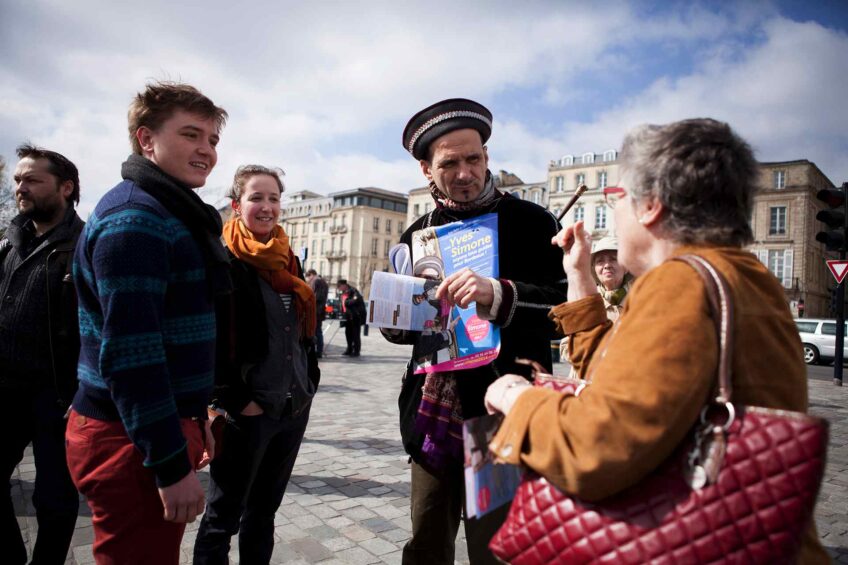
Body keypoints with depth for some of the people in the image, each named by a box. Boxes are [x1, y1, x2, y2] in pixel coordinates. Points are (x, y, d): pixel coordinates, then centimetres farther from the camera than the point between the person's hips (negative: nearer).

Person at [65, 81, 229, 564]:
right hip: (133, 439, -10)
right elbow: (130, 349, -24)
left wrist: (194, 420, 21)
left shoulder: (175, 214, 15)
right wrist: (172, 462, -23)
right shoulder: (135, 216, -16)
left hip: (164, 425, 10)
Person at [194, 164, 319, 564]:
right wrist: (234, 401, -17)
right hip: (248, 412, -6)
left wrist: (310, 382, 9)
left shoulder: (287, 260, 12)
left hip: (294, 408, 7)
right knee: (223, 516, 10)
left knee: (264, 511, 20)